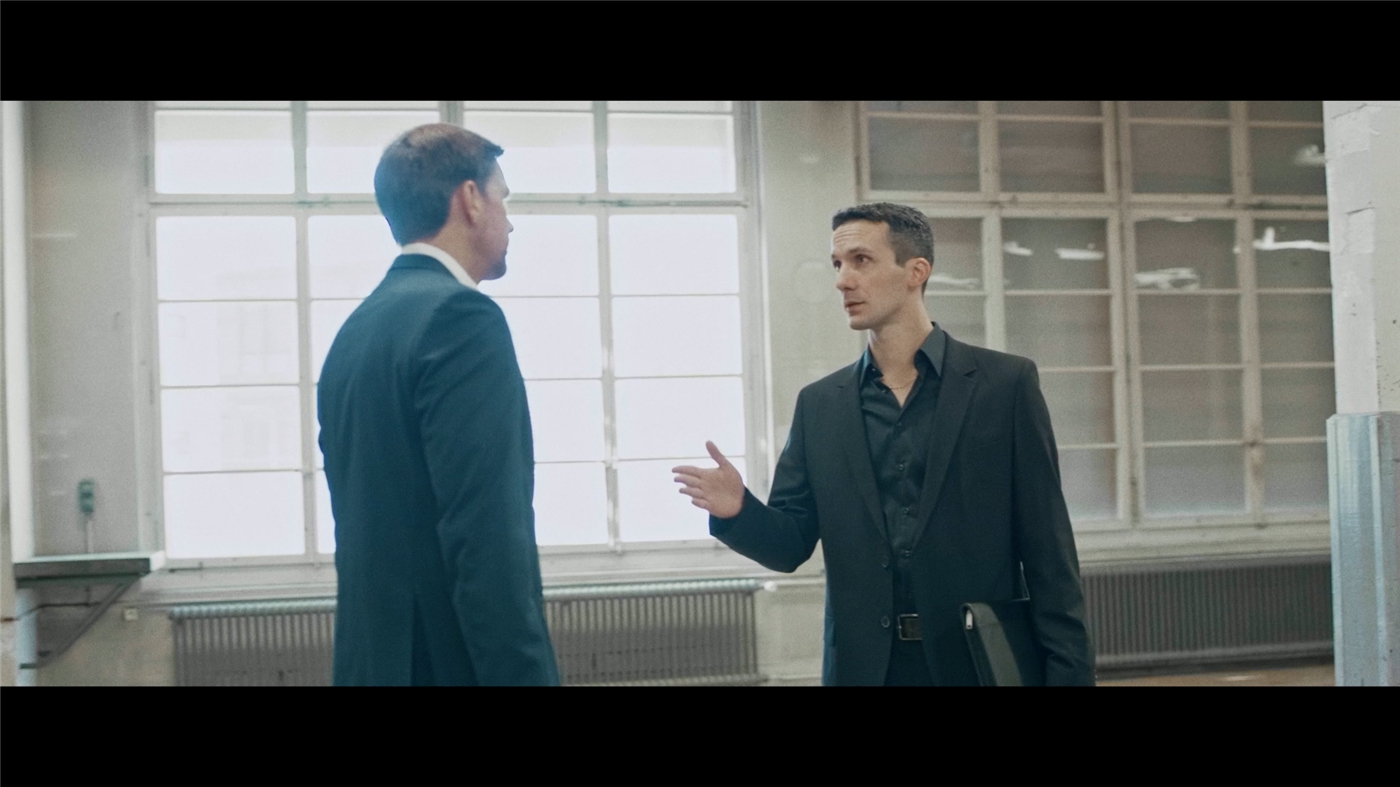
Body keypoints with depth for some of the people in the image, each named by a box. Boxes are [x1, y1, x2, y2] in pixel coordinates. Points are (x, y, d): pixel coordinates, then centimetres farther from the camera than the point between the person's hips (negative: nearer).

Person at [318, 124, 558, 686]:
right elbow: (487, 541, -22)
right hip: (451, 661, -9)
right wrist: (527, 675, -21)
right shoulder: (460, 316, -14)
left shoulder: (354, 330, 12)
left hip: (377, 656, 9)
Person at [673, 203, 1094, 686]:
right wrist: (738, 510, -16)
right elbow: (791, 545, 4)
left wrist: (1068, 669, -8)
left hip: (985, 661, -2)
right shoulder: (819, 404, 6)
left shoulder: (1006, 383, -3)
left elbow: (1047, 550, -4)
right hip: (863, 666, 3)